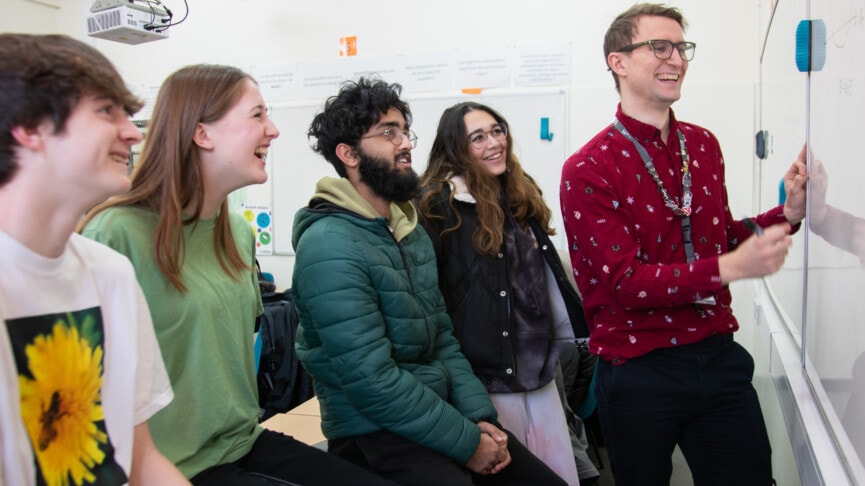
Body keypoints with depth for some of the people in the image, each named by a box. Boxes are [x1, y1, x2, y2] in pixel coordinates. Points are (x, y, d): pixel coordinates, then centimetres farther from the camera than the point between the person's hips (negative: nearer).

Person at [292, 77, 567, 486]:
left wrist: (479, 417, -2)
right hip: (374, 435, -7)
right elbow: (372, 381, -23)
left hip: (436, 412, 8)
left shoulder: (412, 232, 9)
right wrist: (466, 442, -15)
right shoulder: (331, 247, -19)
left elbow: (442, 337, 10)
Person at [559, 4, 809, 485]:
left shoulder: (704, 144, 8)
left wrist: (787, 214, 1)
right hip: (639, 373, -4)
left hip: (718, 356, 5)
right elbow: (623, 283, -18)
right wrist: (729, 267, -27)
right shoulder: (588, 170, -12)